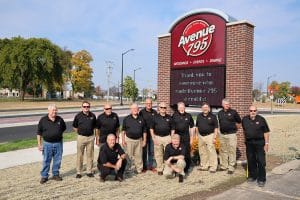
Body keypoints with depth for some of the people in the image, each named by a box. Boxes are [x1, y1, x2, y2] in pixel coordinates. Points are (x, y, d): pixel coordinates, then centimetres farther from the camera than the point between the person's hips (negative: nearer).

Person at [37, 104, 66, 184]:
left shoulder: (60, 119, 2)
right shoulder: (43, 120, -5)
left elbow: (64, 128, 20)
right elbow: (39, 133, -1)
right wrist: (39, 144, -4)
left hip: (58, 143, 2)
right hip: (47, 144, -2)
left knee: (57, 160, 10)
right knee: (46, 161, 6)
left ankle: (56, 174, 27)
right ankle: (44, 176, 19)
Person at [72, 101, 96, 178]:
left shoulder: (93, 116, 1)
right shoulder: (78, 116, -5)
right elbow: (74, 127, 8)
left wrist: (90, 131, 10)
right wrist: (79, 132, 8)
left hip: (90, 137, 2)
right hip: (81, 137, -2)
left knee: (90, 155, 8)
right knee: (80, 155, 5)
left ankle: (89, 171, 19)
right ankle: (78, 172, 15)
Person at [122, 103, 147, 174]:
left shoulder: (141, 119, 5)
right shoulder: (126, 119, 0)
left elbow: (144, 131, 9)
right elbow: (123, 130, 2)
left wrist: (144, 140, 5)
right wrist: (123, 140, -3)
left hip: (139, 140, 1)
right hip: (129, 139, -1)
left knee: (138, 155, 6)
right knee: (130, 155, 5)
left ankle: (139, 169, 17)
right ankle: (132, 167, 21)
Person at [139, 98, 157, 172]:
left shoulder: (154, 112, 6)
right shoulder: (142, 112, -3)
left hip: (152, 134, 3)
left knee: (151, 151, 11)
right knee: (144, 151, 5)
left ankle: (150, 165, 23)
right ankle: (144, 166, 16)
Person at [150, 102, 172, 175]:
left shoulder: (169, 117, 6)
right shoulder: (155, 117, 3)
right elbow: (151, 128, 4)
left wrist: (172, 138, 2)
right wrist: (153, 138, -4)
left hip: (167, 137, 1)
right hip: (157, 137, 0)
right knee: (158, 154, 5)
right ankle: (159, 169, 17)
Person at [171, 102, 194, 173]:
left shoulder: (188, 116, 4)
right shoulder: (174, 116, 0)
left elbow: (191, 127, 9)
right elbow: (172, 128, 0)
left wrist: (191, 138, 7)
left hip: (186, 137, 1)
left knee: (187, 153, 4)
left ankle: (186, 168, 18)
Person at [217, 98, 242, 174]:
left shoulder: (233, 112, -3)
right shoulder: (220, 113, 9)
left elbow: (239, 122, 5)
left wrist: (235, 129, 5)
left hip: (231, 134, -5)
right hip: (222, 134, 5)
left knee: (232, 151, -4)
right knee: (223, 151, 12)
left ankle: (231, 168, 2)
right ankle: (223, 166, 23)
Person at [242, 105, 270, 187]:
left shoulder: (261, 119, -7)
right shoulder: (245, 119, 4)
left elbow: (266, 132, -5)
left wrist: (266, 143, -8)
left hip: (259, 143, -4)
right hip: (249, 143, 4)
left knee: (261, 161, -2)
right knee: (251, 161, 12)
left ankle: (261, 179, 7)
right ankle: (252, 176, 28)